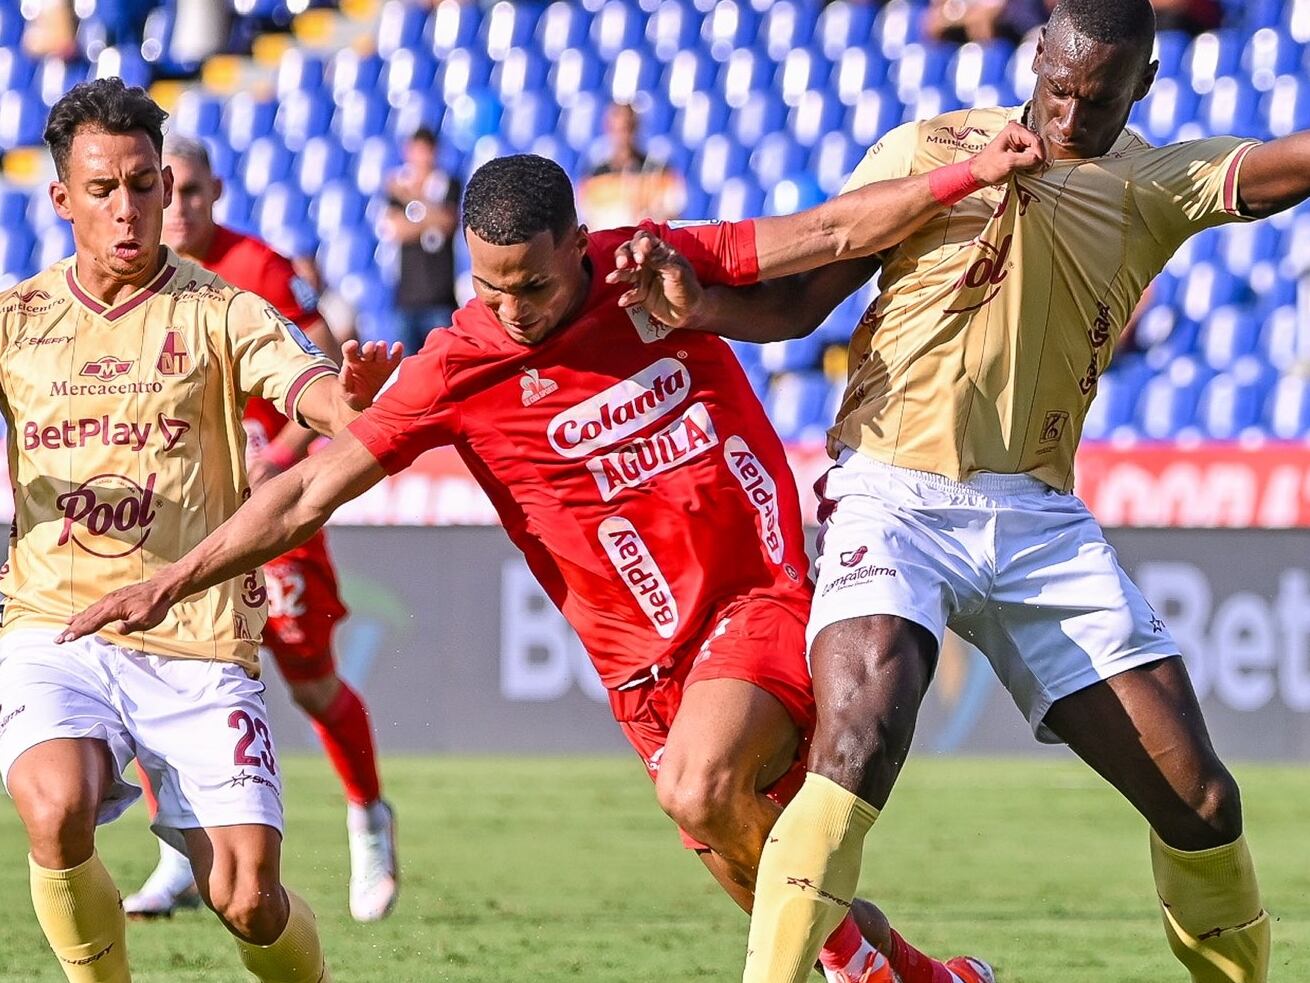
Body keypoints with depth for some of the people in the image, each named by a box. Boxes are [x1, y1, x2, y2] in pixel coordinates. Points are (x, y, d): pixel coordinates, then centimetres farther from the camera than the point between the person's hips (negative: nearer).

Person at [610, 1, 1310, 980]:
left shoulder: (1158, 185, 7)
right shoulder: (927, 152, 3)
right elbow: (795, 302, 5)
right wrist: (689, 302, -14)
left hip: (1039, 519, 3)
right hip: (895, 497, -3)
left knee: (1201, 799, -3)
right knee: (861, 742, -29)